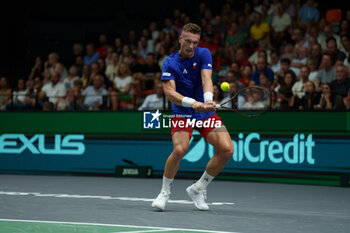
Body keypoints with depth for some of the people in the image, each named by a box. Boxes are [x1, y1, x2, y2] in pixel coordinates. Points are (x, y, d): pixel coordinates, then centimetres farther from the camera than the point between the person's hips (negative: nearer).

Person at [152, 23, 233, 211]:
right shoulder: (170, 63, -9)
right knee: (179, 149, -27)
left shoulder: (204, 54, -4)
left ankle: (198, 189, 6)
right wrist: (192, 103, -38)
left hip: (206, 112, 3)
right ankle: (164, 192, -3)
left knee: (227, 150, -12)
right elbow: (169, 92, -21)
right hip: (182, 113, -3)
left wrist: (208, 99, -40)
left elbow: (206, 78, -19)